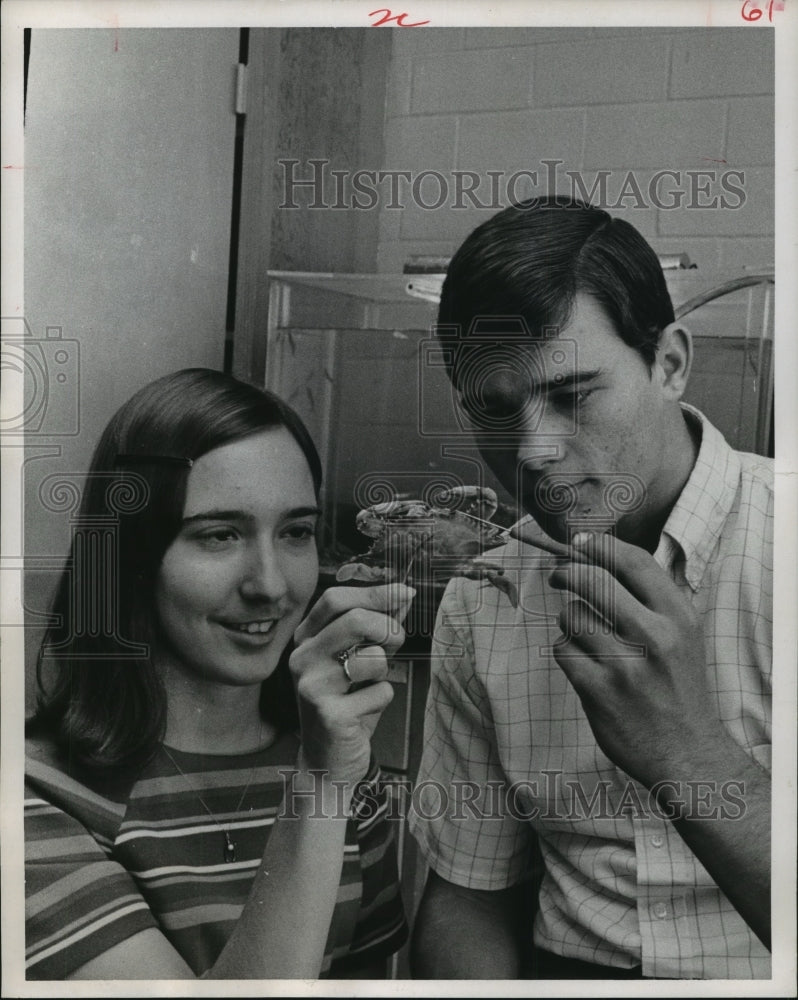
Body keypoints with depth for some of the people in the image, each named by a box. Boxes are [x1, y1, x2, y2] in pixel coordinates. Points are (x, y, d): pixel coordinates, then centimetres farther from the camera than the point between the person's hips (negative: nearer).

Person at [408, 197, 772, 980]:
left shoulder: (766, 546, -12)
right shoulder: (476, 607, 1)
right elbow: (466, 898, 6)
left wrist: (685, 751, -27)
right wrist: (481, 981, -12)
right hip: (563, 969, 2)